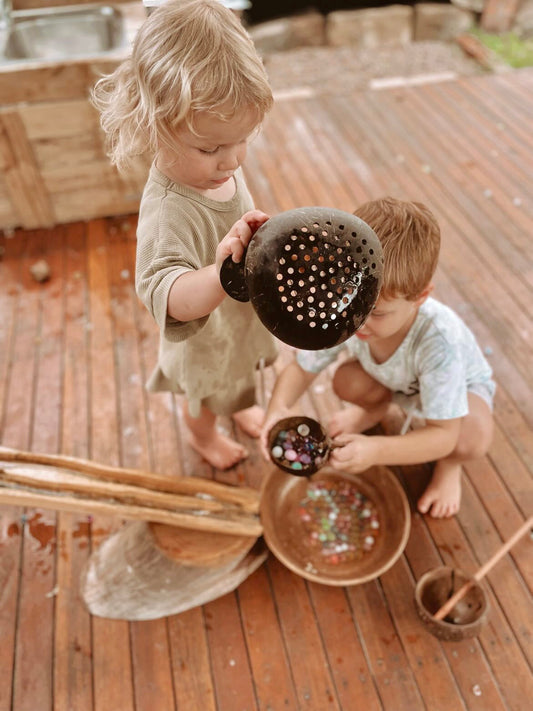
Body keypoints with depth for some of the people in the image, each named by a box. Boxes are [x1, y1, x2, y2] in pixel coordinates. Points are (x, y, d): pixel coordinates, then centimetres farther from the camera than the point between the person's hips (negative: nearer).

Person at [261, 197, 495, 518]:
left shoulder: (439, 341, -45)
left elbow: (443, 434, -38)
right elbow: (301, 369, -18)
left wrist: (376, 450, -55)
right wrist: (278, 406, -40)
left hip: (460, 384, -3)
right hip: (395, 381, 4)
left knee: (472, 440, -34)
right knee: (347, 382, -26)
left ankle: (449, 464, 6)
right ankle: (376, 407, 14)